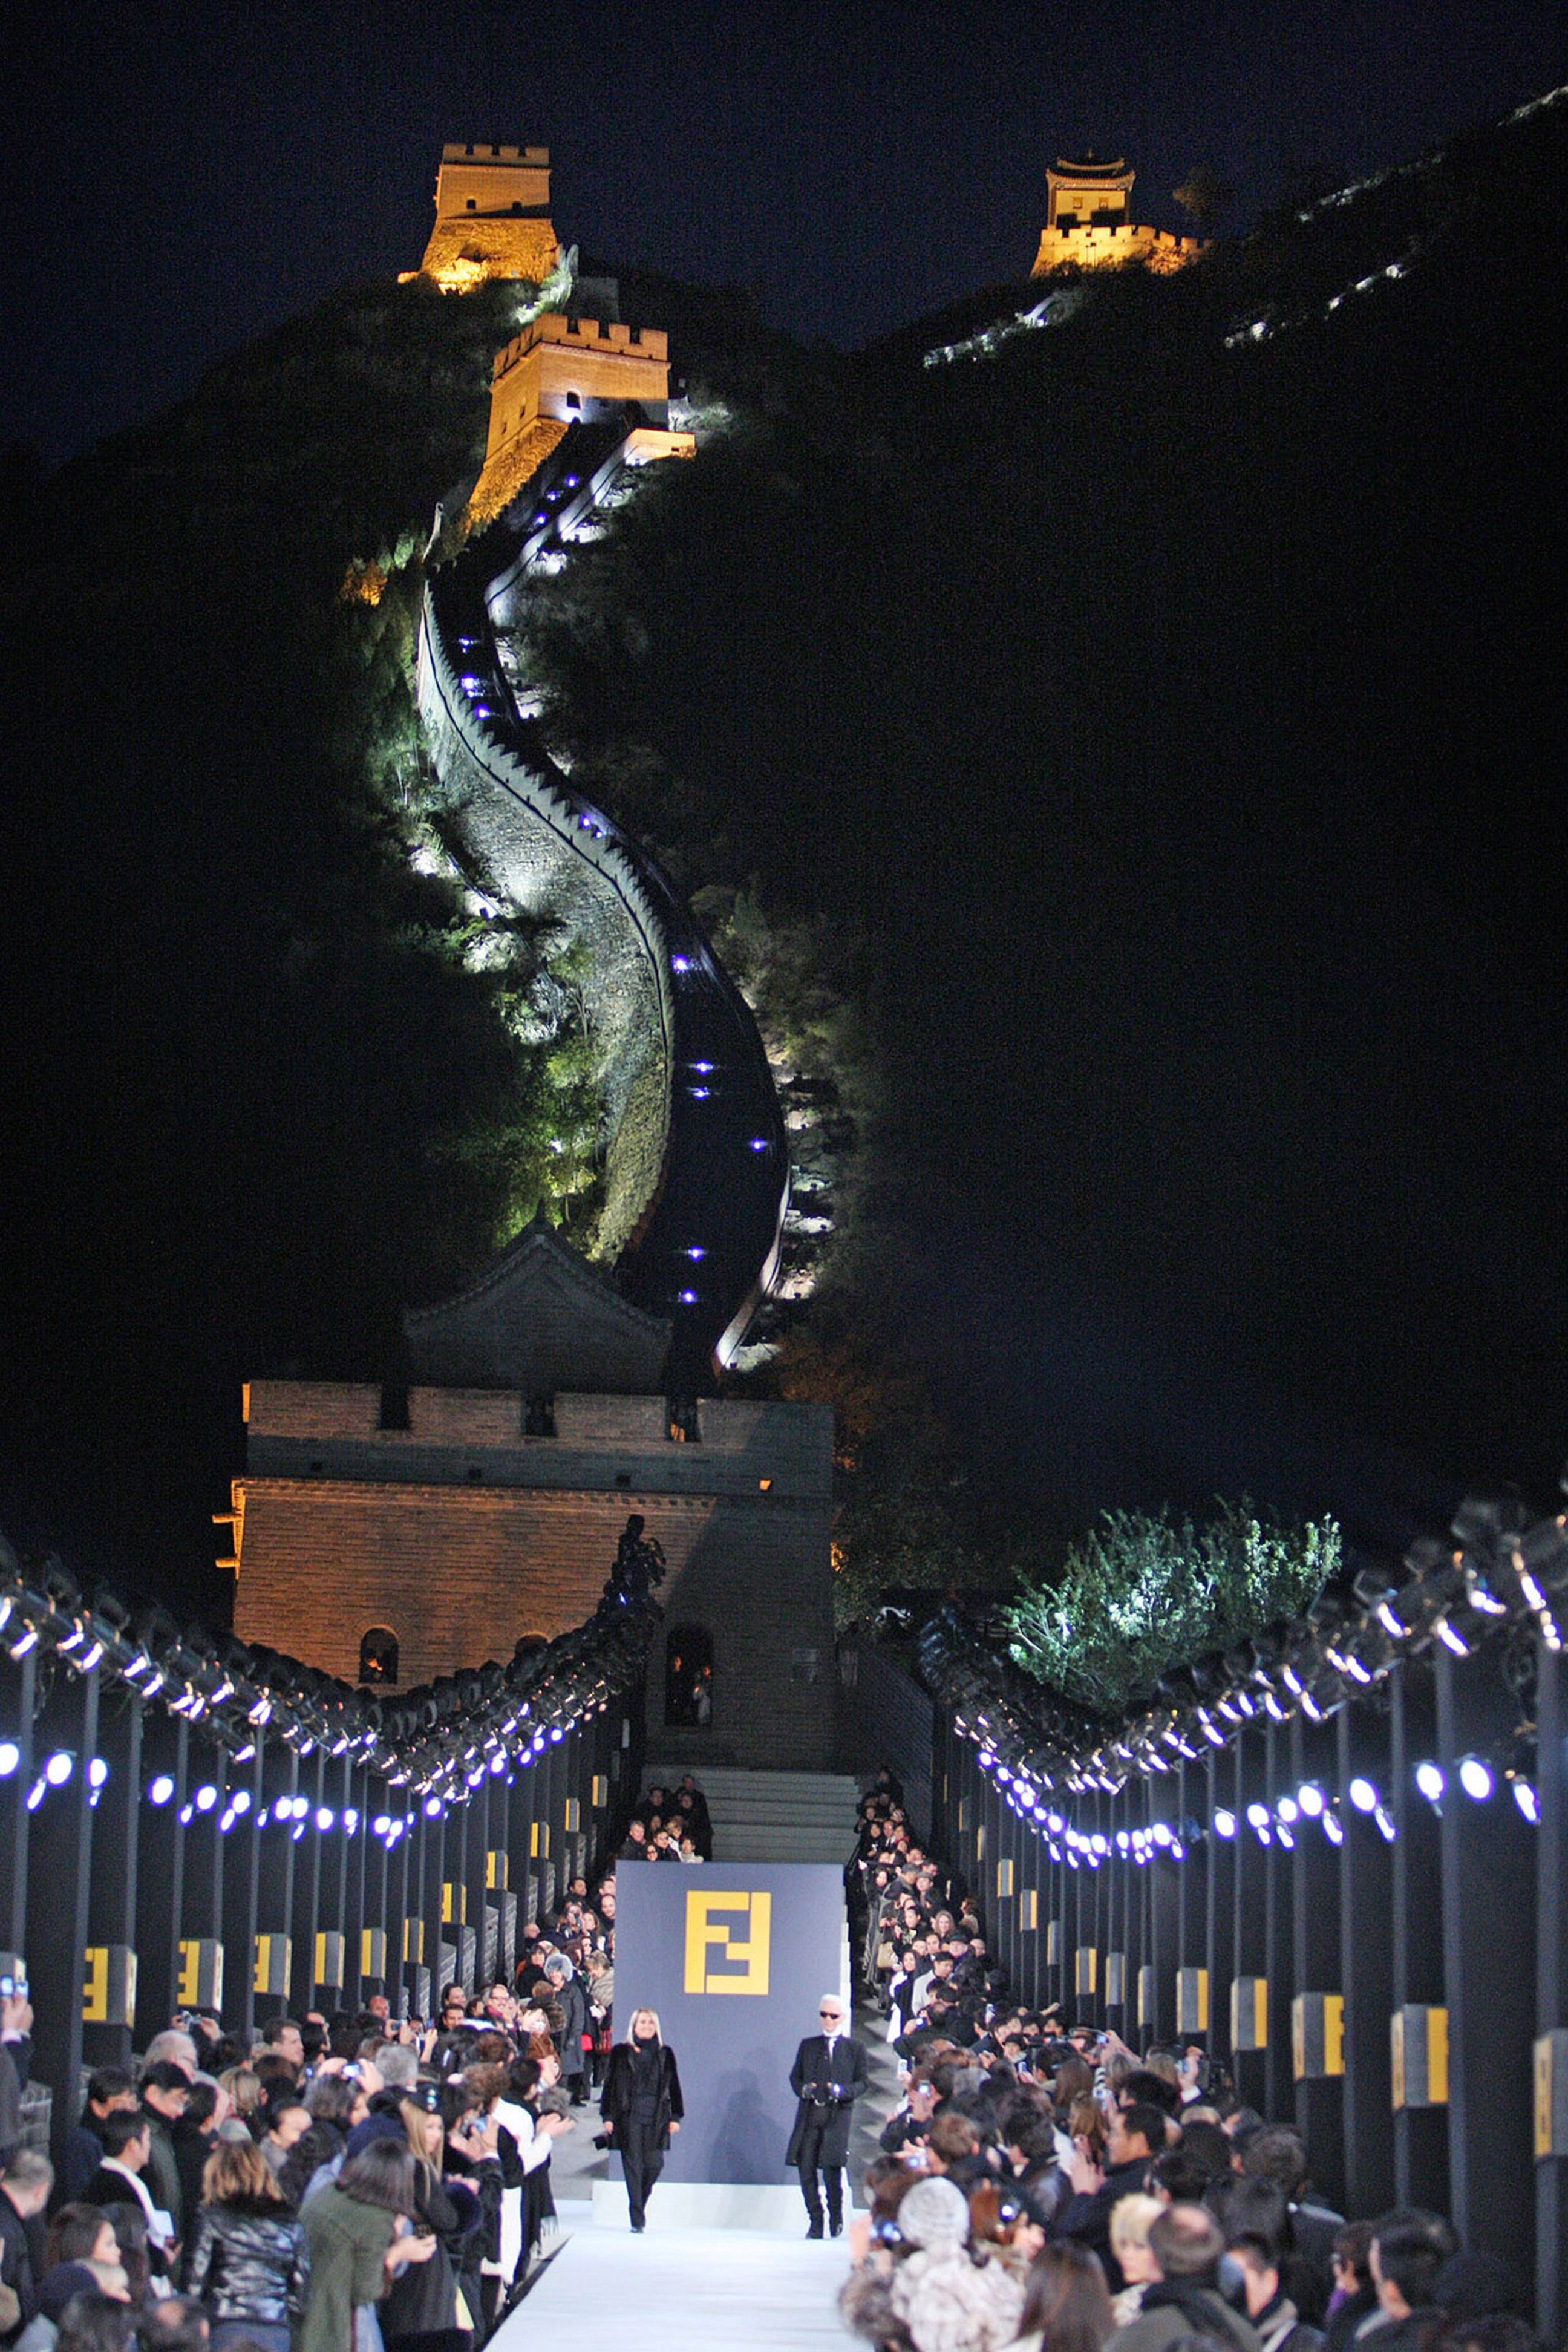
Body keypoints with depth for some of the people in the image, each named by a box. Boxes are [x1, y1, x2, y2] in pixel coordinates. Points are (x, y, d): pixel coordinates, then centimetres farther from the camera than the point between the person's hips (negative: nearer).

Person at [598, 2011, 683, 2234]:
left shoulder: (665, 2055, 12)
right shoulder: (621, 2053, 7)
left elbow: (674, 2087, 13)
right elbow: (610, 2085, 6)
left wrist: (675, 2117, 7)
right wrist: (608, 2115, -1)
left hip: (657, 2119, 2)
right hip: (629, 2117, -2)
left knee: (654, 2164, -6)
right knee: (633, 2165, -5)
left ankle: (639, 2205, 21)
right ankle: (637, 2219, -3)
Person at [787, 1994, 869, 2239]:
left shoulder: (853, 2048, 9)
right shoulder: (808, 2046, 18)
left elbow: (863, 2081, 6)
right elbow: (795, 2076, 19)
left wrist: (843, 2092, -11)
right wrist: (802, 2089, -3)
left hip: (837, 2116, -3)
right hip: (809, 2115, 3)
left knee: (831, 2168, -10)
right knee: (806, 2168, -3)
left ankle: (836, 2217, 11)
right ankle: (815, 2221, 8)